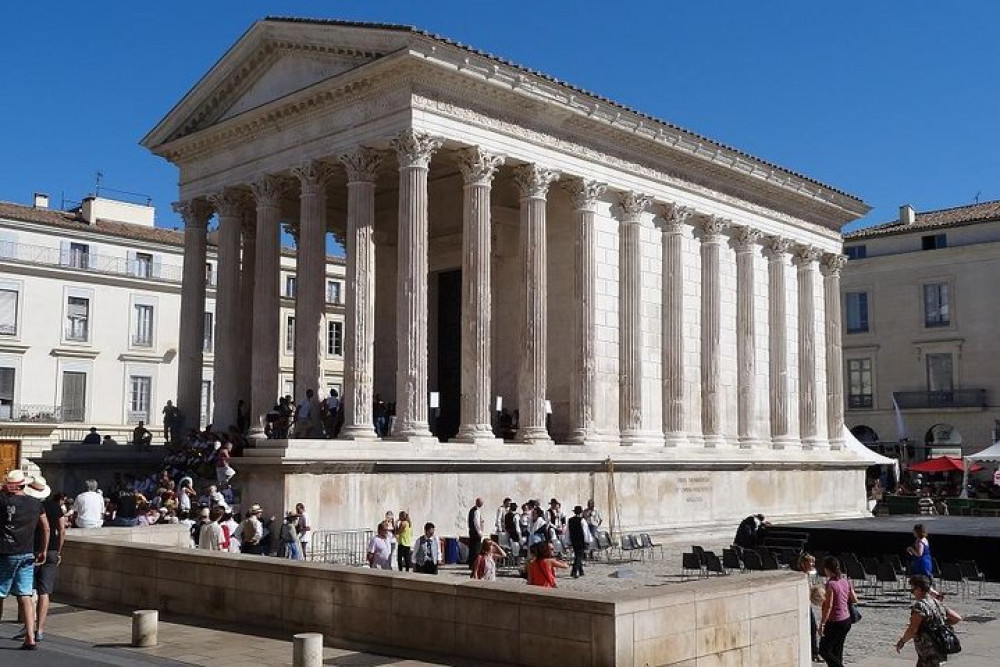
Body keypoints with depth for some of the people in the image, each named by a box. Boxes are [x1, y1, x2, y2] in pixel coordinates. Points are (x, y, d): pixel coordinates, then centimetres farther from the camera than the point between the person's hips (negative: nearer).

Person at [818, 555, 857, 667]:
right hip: (846, 620, 8)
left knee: (824, 650, 2)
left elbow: (829, 606, -21)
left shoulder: (831, 584, -19)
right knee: (837, 650, 18)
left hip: (835, 623, -8)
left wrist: (822, 624, -16)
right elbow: (854, 600, 8)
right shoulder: (846, 580, 2)